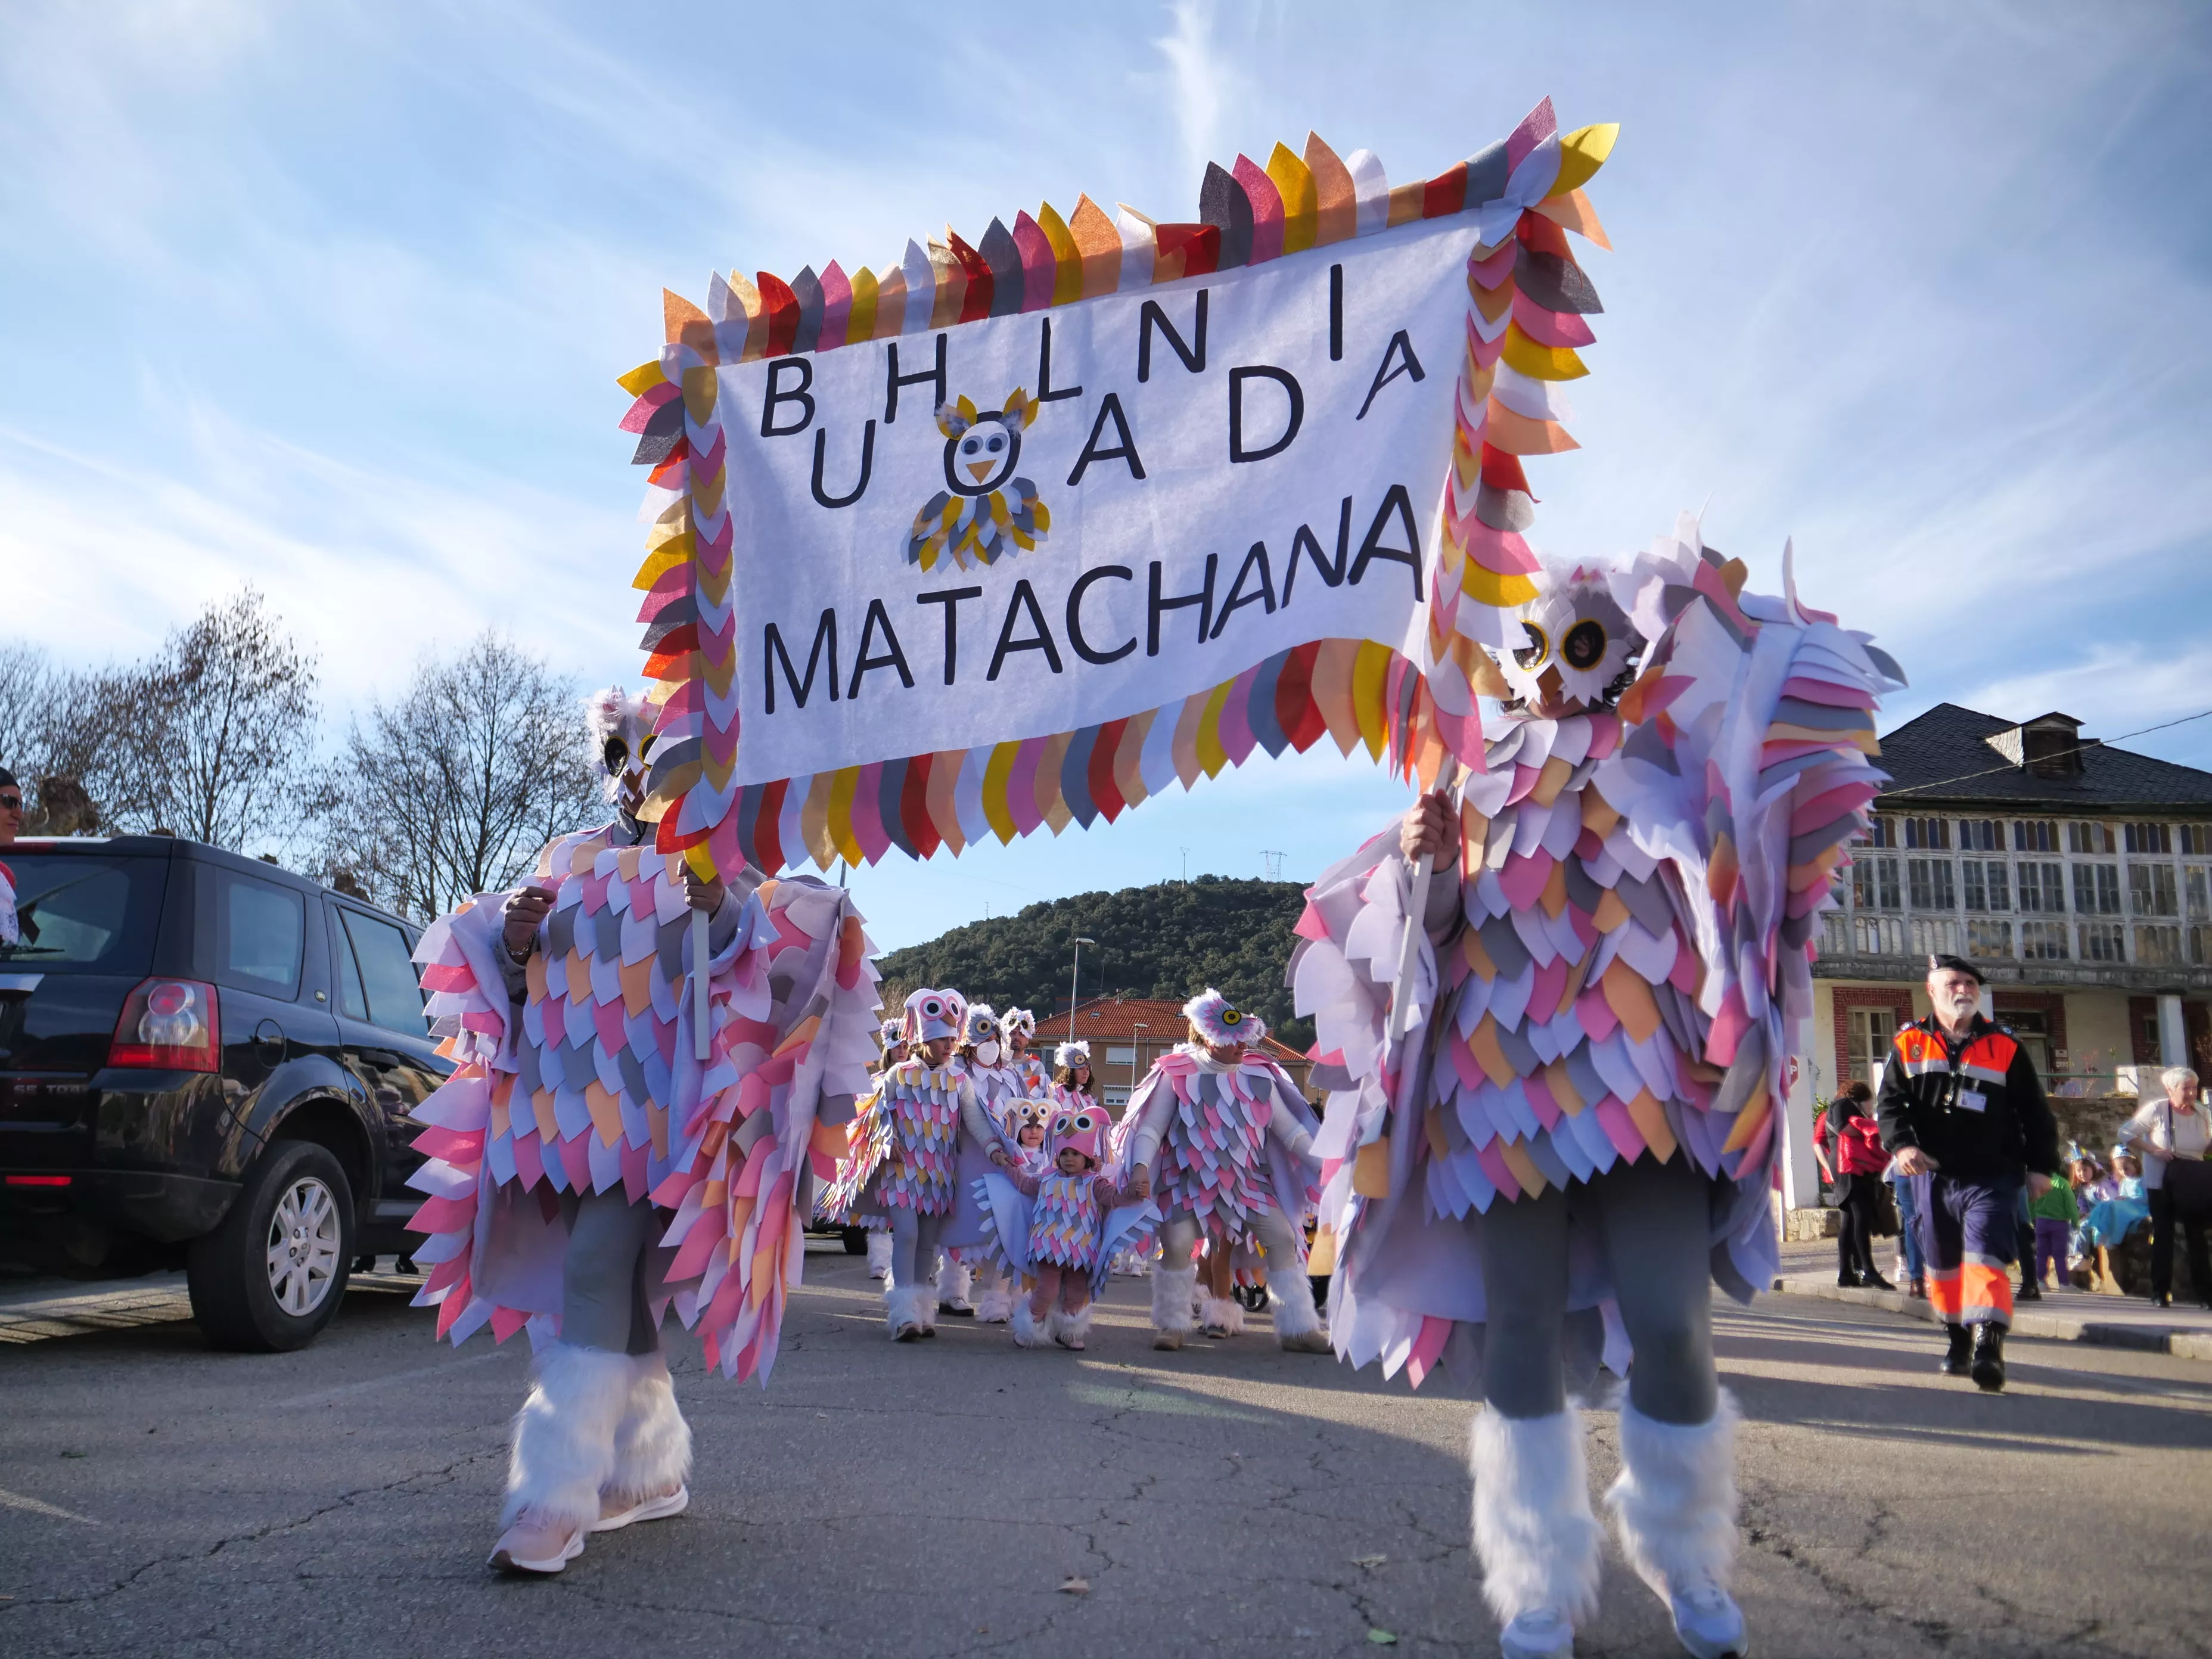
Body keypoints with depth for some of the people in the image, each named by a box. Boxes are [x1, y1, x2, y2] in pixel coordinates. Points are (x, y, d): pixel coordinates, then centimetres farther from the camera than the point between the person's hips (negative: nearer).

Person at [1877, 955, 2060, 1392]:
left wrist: (2041, 1166, 1)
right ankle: (1956, 1338, 31)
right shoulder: (1909, 1044, 4)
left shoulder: (2004, 1047, 3)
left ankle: (1989, 1345, -20)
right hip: (1937, 1178, 2)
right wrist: (1902, 1144, -17)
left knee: (1986, 1259, -16)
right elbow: (1890, 1103, 1)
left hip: (1993, 1179, -2)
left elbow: (2035, 1112, 7)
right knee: (1943, 1264, 14)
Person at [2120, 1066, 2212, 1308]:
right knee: (2163, 1236, 1)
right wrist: (2153, 1150, -18)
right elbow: (2126, 1134, -8)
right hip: (2162, 1184, -4)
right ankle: (2160, 1293, 6)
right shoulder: (2156, 1110, -11)